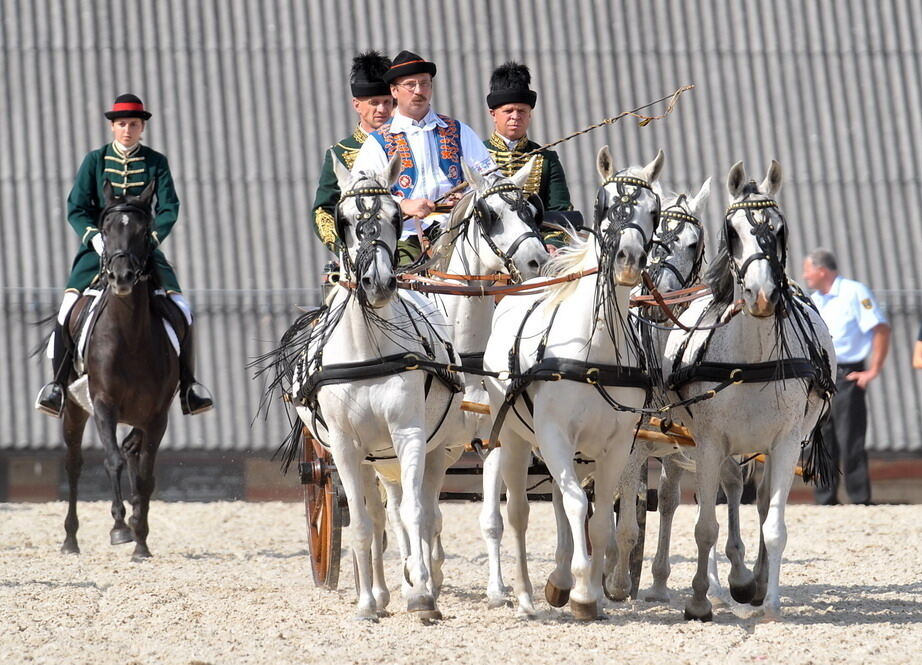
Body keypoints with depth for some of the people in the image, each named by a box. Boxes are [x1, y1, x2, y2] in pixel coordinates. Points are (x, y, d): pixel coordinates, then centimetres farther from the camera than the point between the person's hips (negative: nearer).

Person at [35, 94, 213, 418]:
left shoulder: (156, 162, 6)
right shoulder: (95, 160, 5)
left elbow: (169, 208, 0)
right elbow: (76, 208, 1)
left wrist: (152, 236, -18)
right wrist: (95, 236, -16)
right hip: (100, 245, 0)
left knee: (180, 307, -15)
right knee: (70, 303, -20)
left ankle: (188, 385, -3)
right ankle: (57, 383, -11)